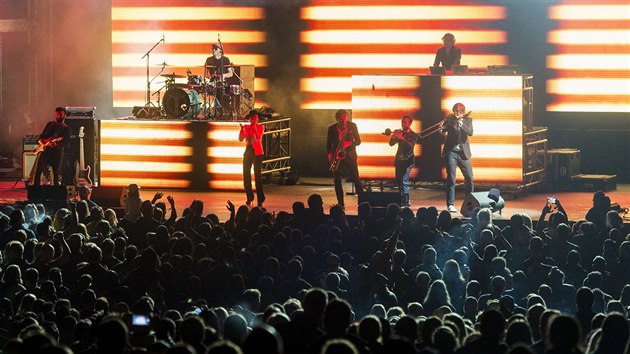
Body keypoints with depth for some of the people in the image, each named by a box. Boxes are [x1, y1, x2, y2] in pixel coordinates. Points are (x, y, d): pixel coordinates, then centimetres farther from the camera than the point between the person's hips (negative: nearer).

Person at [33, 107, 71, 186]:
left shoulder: (66, 128, 6)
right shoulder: (50, 124, 17)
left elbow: (66, 142, -5)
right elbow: (42, 136, 18)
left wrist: (56, 144, -24)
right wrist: (41, 141, -5)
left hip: (57, 153, -2)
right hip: (45, 150, 2)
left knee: (56, 174, 0)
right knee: (38, 171, -9)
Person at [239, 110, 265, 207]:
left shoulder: (260, 127, -1)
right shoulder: (246, 127, 9)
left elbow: (259, 137, -16)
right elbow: (240, 139, 0)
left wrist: (254, 128, -23)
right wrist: (242, 130, -15)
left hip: (257, 152, -4)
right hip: (248, 152, 4)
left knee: (258, 175, -9)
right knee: (246, 175, 4)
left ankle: (260, 199, -10)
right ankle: (249, 197, 17)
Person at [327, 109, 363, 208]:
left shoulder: (352, 126, 2)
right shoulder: (332, 129, 5)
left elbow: (358, 141, 2)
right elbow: (329, 144, 10)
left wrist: (349, 143, -17)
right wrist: (330, 154, -7)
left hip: (350, 155, -2)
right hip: (337, 156, 2)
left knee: (356, 179, -7)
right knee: (337, 181, 0)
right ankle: (340, 203, 6)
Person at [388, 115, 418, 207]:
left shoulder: (413, 135, -1)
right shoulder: (400, 133, 13)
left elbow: (411, 145, -18)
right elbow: (391, 143, 7)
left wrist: (402, 138, -30)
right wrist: (394, 135, -11)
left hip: (407, 160, -6)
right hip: (399, 159, 6)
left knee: (404, 181, -16)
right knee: (399, 180, 8)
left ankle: (406, 202, -19)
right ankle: (401, 200, 21)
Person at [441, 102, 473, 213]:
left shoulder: (468, 119, 3)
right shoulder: (450, 119, 1)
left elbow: (470, 132, -13)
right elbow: (443, 132, -4)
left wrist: (460, 123, -25)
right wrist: (442, 129, -27)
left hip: (463, 153, 2)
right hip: (451, 152, -2)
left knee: (469, 178, 3)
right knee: (451, 179, -6)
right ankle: (450, 205, -4)